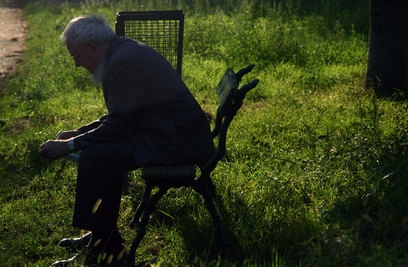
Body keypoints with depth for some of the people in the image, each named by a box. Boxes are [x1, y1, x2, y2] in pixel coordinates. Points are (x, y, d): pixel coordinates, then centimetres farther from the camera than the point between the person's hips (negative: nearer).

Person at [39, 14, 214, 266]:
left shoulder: (124, 61, -18)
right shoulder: (126, 51, 15)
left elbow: (118, 126, -19)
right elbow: (117, 116, 22)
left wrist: (69, 146, -10)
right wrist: (77, 133, 16)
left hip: (175, 140, -11)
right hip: (177, 133, 11)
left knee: (93, 158, -15)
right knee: (104, 151, 14)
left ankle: (101, 247, -1)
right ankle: (105, 237, 18)